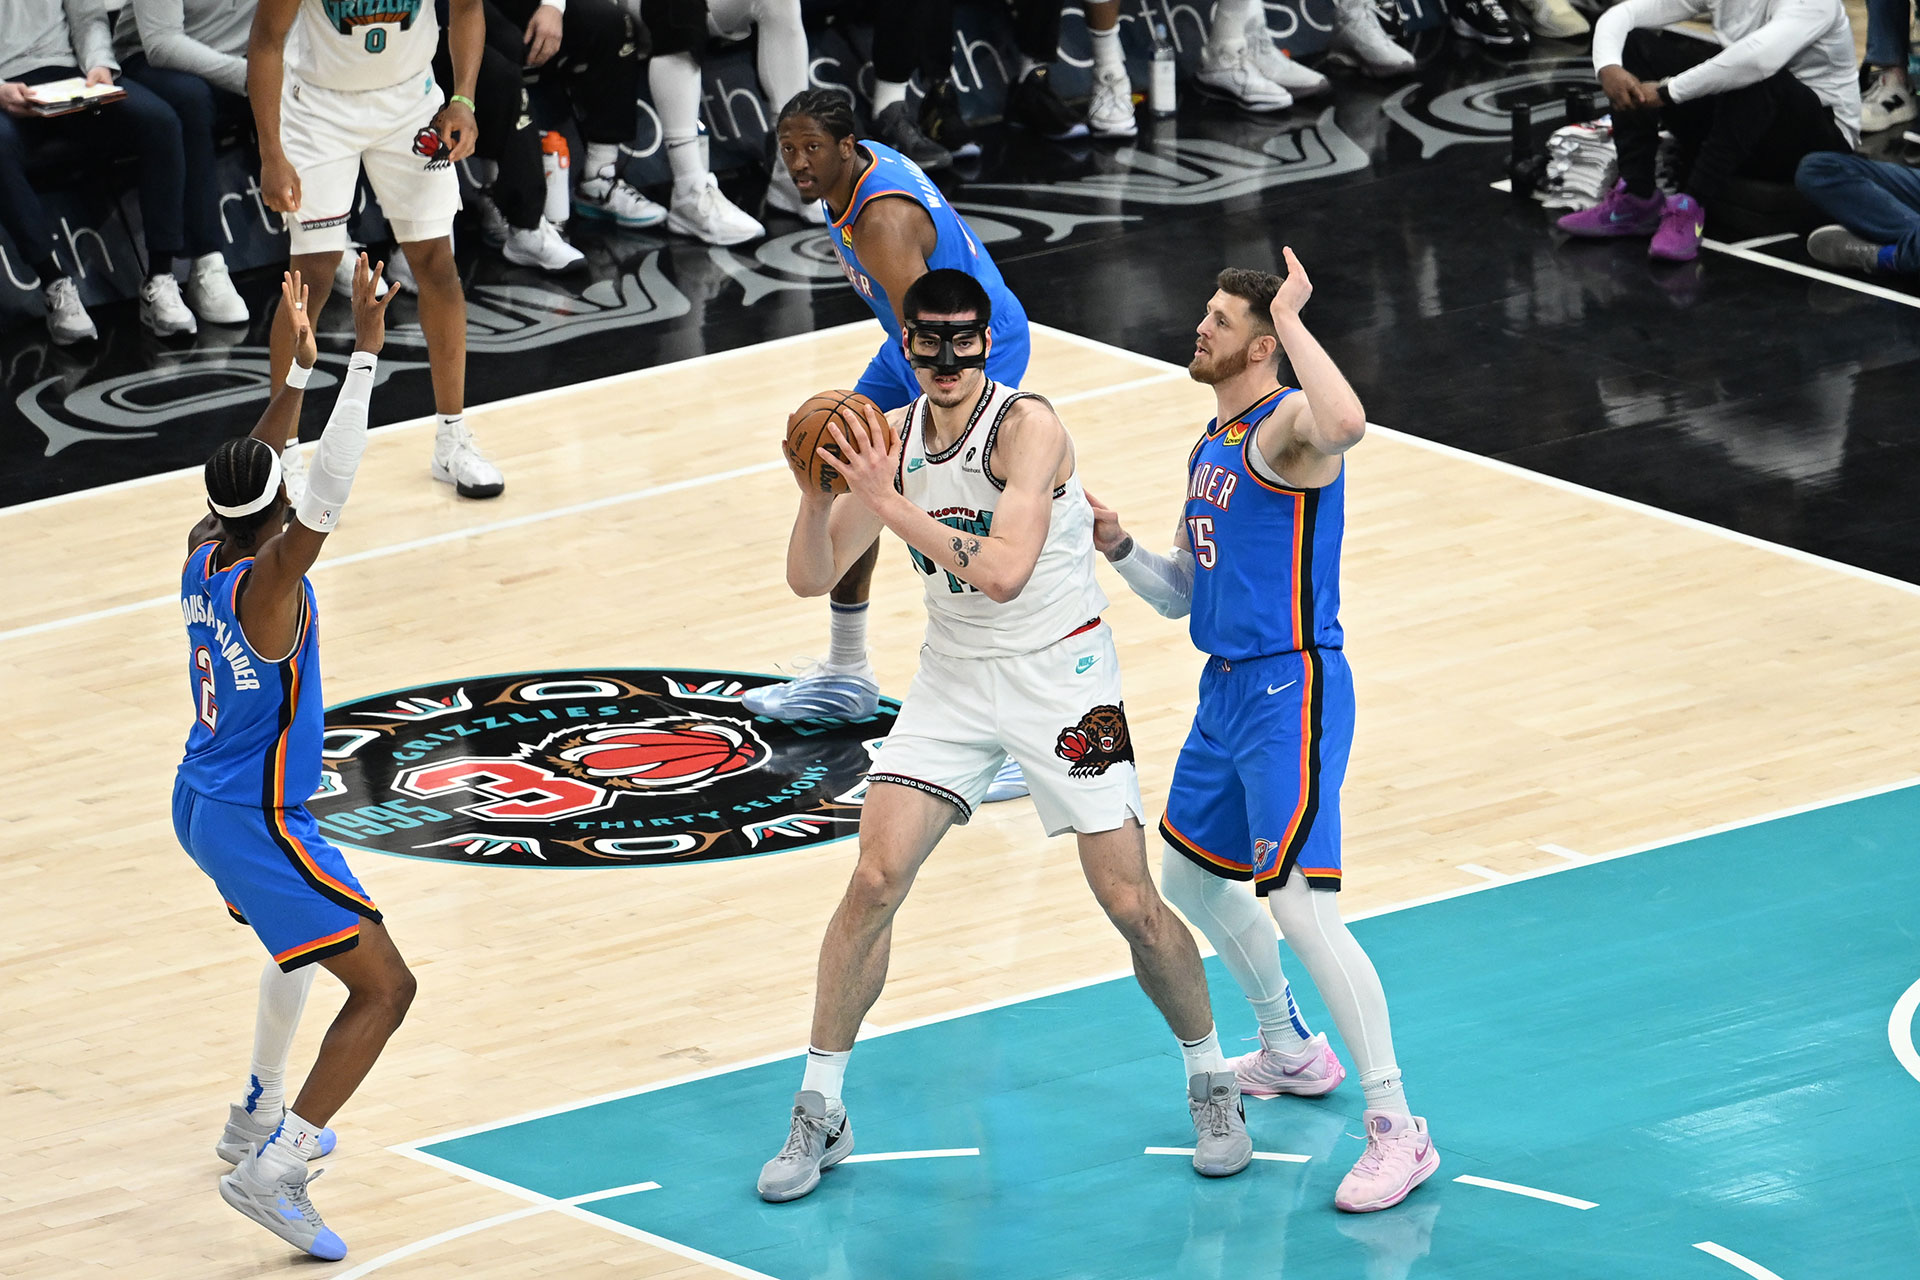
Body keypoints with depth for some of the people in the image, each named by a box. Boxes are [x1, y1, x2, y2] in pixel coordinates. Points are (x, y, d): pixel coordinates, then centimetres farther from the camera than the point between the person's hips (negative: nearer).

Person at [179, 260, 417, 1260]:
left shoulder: (204, 551, -1)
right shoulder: (266, 581, -24)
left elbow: (257, 470, 18)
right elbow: (328, 491, -36)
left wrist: (299, 368, 19)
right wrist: (364, 358, -38)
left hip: (201, 805, 10)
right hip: (256, 827, -10)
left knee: (303, 941, 35)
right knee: (384, 987, -8)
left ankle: (260, 1118, 44)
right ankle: (273, 1169, -18)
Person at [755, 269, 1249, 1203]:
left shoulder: (1028, 427, -19)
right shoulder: (891, 436, -1)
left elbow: (1005, 571, -30)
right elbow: (811, 578, -1)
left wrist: (892, 505, -32)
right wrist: (817, 492, -19)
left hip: (1060, 678, -4)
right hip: (954, 677, 4)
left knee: (1131, 904, -5)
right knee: (874, 881, -7)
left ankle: (1210, 1082, 18)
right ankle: (819, 1112, 2)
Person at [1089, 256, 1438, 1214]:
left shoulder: (1285, 429, -15)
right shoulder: (1212, 448, 15)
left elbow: (1344, 423, -42)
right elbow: (1183, 594, 21)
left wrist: (1291, 318, -30)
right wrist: (1117, 545, 4)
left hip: (1289, 694, -10)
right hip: (1227, 689, 10)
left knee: (1299, 906, -16)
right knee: (1186, 875, 24)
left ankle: (1398, 1132, -12)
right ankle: (1291, 1054, 43)